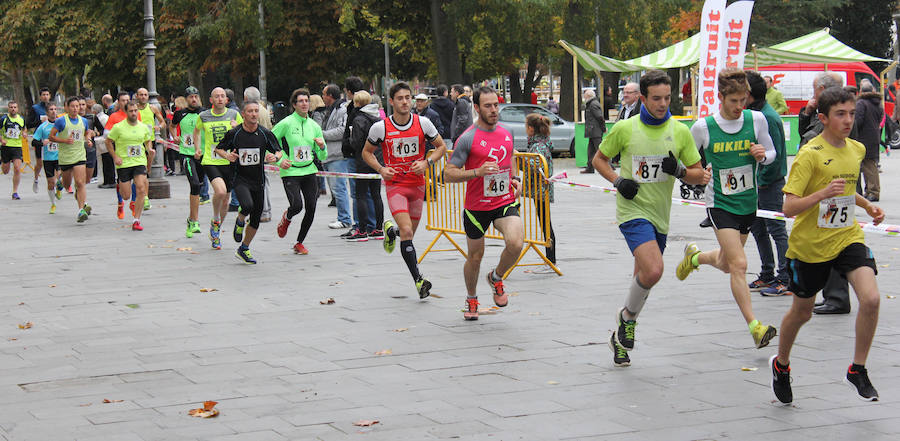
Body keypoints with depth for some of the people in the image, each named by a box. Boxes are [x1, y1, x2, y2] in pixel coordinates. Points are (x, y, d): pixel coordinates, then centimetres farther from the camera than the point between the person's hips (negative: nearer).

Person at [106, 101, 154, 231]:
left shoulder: (144, 127, 5)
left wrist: (150, 149, -2)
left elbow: (147, 142, 20)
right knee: (126, 195, 0)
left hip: (140, 162, 2)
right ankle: (119, 187, 41)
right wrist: (115, 157, -9)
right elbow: (108, 142, 2)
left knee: (141, 190, -16)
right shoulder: (118, 127, -6)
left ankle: (136, 221, -8)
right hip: (123, 163, -2)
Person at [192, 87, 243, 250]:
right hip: (210, 161, -2)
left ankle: (216, 232, 31)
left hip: (229, 161, 2)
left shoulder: (234, 114, 1)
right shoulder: (203, 116, 2)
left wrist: (237, 128, -10)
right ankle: (215, 220, 1)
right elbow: (196, 131, 23)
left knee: (225, 200, 9)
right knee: (220, 191, -27)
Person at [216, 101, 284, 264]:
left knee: (256, 218, 7)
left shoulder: (265, 133, -3)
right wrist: (227, 155, -14)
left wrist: (275, 157, -15)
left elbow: (279, 151, 8)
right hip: (240, 179, -3)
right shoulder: (234, 133, -7)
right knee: (248, 205, -30)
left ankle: (243, 249, 28)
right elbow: (218, 148, 7)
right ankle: (240, 221, 6)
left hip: (258, 181, 3)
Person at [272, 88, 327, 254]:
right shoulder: (286, 123, -5)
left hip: (309, 172, 4)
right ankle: (286, 218, 18)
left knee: (311, 208, -3)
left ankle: (299, 243, 15)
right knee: (297, 205, -20)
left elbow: (322, 157, 14)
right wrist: (280, 159, -11)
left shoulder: (314, 126, 9)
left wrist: (322, 147, -8)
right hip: (290, 172, -4)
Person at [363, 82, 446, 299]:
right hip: (395, 185, -3)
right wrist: (381, 169, -11)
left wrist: (426, 162, -11)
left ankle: (391, 230, 49)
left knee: (409, 233, 13)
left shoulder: (423, 123, -5)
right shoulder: (380, 128, -8)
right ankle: (418, 279, -13)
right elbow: (367, 152, 7)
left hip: (417, 184, 3)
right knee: (407, 232, -18)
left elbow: (441, 146, 7)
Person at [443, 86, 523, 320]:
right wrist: (477, 172, -26)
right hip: (477, 206, -3)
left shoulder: (506, 133, 5)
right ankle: (471, 299, 37)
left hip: (505, 202, 3)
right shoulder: (468, 139, -12)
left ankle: (496, 278, 9)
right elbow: (448, 174, -13)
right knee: (475, 257, 10)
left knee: (516, 243, -22)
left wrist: (514, 178, 8)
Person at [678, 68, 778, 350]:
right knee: (739, 265, -17)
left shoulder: (756, 120, -4)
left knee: (726, 264, 19)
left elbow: (771, 153, 9)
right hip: (720, 204, -4)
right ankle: (755, 327, -16)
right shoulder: (703, 127, -10)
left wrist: (763, 155, -12)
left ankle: (695, 256, 52)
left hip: (748, 203, 4)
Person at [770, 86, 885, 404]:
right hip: (810, 244, -4)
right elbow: (789, 207, -21)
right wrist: (823, 193, -34)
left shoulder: (857, 150, 5)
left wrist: (867, 206, 10)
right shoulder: (810, 155, -16)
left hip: (848, 238, 4)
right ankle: (781, 365, 41)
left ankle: (857, 369, -2)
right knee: (802, 311, 13)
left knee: (871, 298, -19)